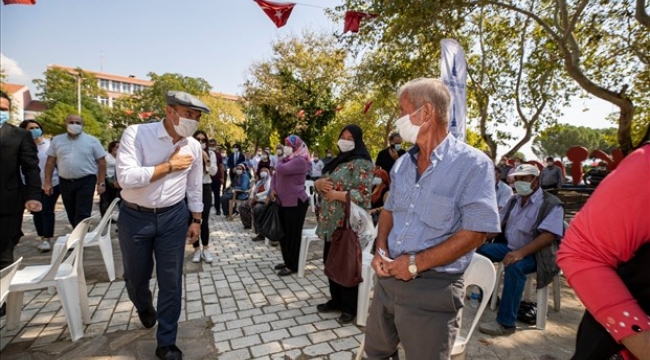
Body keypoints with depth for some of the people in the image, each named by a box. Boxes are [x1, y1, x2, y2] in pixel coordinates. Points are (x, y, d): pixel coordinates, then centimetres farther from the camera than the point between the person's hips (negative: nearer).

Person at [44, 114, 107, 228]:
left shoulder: (92, 141, -2)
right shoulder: (57, 140, 7)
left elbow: (101, 162, -2)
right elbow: (50, 162, 10)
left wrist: (101, 183, -7)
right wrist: (47, 182, 4)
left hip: (86, 181, -4)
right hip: (65, 182, 4)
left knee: (82, 214, -5)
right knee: (71, 214, 13)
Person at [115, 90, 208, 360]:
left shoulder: (194, 147, -2)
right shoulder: (136, 134, -14)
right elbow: (126, 177, -25)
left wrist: (196, 220, 9)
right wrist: (169, 165, -20)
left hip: (173, 218, 2)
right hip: (134, 217, -1)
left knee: (171, 282, 5)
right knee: (136, 277, 18)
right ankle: (144, 308, 55)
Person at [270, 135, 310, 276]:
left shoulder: (300, 160, -15)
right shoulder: (287, 159, 14)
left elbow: (280, 169, -26)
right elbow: (276, 174, 16)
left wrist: (281, 159, -4)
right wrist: (273, 189, -2)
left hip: (295, 203, -9)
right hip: (283, 202, 9)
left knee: (293, 234, 0)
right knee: (283, 233, 15)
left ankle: (293, 266, 12)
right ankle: (287, 261, 30)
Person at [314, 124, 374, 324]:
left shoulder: (361, 163, -12)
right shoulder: (338, 161, 15)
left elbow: (363, 195, -22)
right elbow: (319, 182, 16)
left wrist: (336, 194, -20)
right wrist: (319, 183, -7)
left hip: (348, 223, -8)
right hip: (331, 222, 9)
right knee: (331, 262, 17)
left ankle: (350, 308, 20)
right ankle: (336, 300, 35)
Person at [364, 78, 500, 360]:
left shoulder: (473, 164, -14)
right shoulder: (403, 163, 6)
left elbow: (475, 233, -18)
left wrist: (417, 263, -19)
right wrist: (381, 249, -2)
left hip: (433, 288, -6)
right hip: (388, 277, 7)